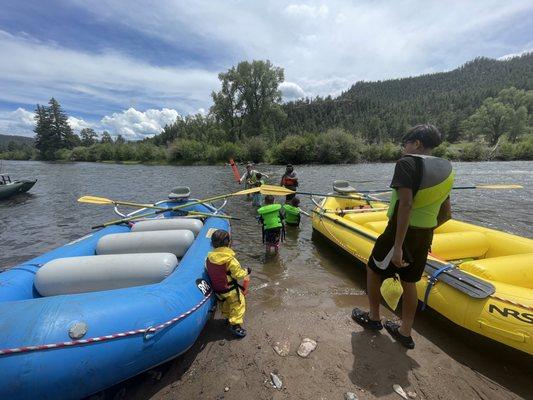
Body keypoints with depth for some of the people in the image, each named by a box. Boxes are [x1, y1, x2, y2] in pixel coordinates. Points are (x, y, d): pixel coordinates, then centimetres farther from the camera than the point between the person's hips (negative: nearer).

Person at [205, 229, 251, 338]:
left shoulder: (209, 257, -11)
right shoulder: (230, 259, -27)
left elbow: (208, 269, 7)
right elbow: (239, 274, -21)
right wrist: (246, 271, -2)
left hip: (217, 289, 7)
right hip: (230, 290, -6)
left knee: (226, 303, 30)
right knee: (238, 305, 13)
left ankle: (228, 317, 47)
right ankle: (235, 325, 15)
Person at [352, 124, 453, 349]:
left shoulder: (408, 162, -15)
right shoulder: (445, 169, 10)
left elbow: (405, 205, -26)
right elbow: (445, 214, 12)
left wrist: (397, 246, -26)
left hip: (400, 233, -7)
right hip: (425, 238, 7)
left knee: (373, 270, 15)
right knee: (409, 283, 19)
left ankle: (373, 318, 32)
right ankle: (405, 333, 33)